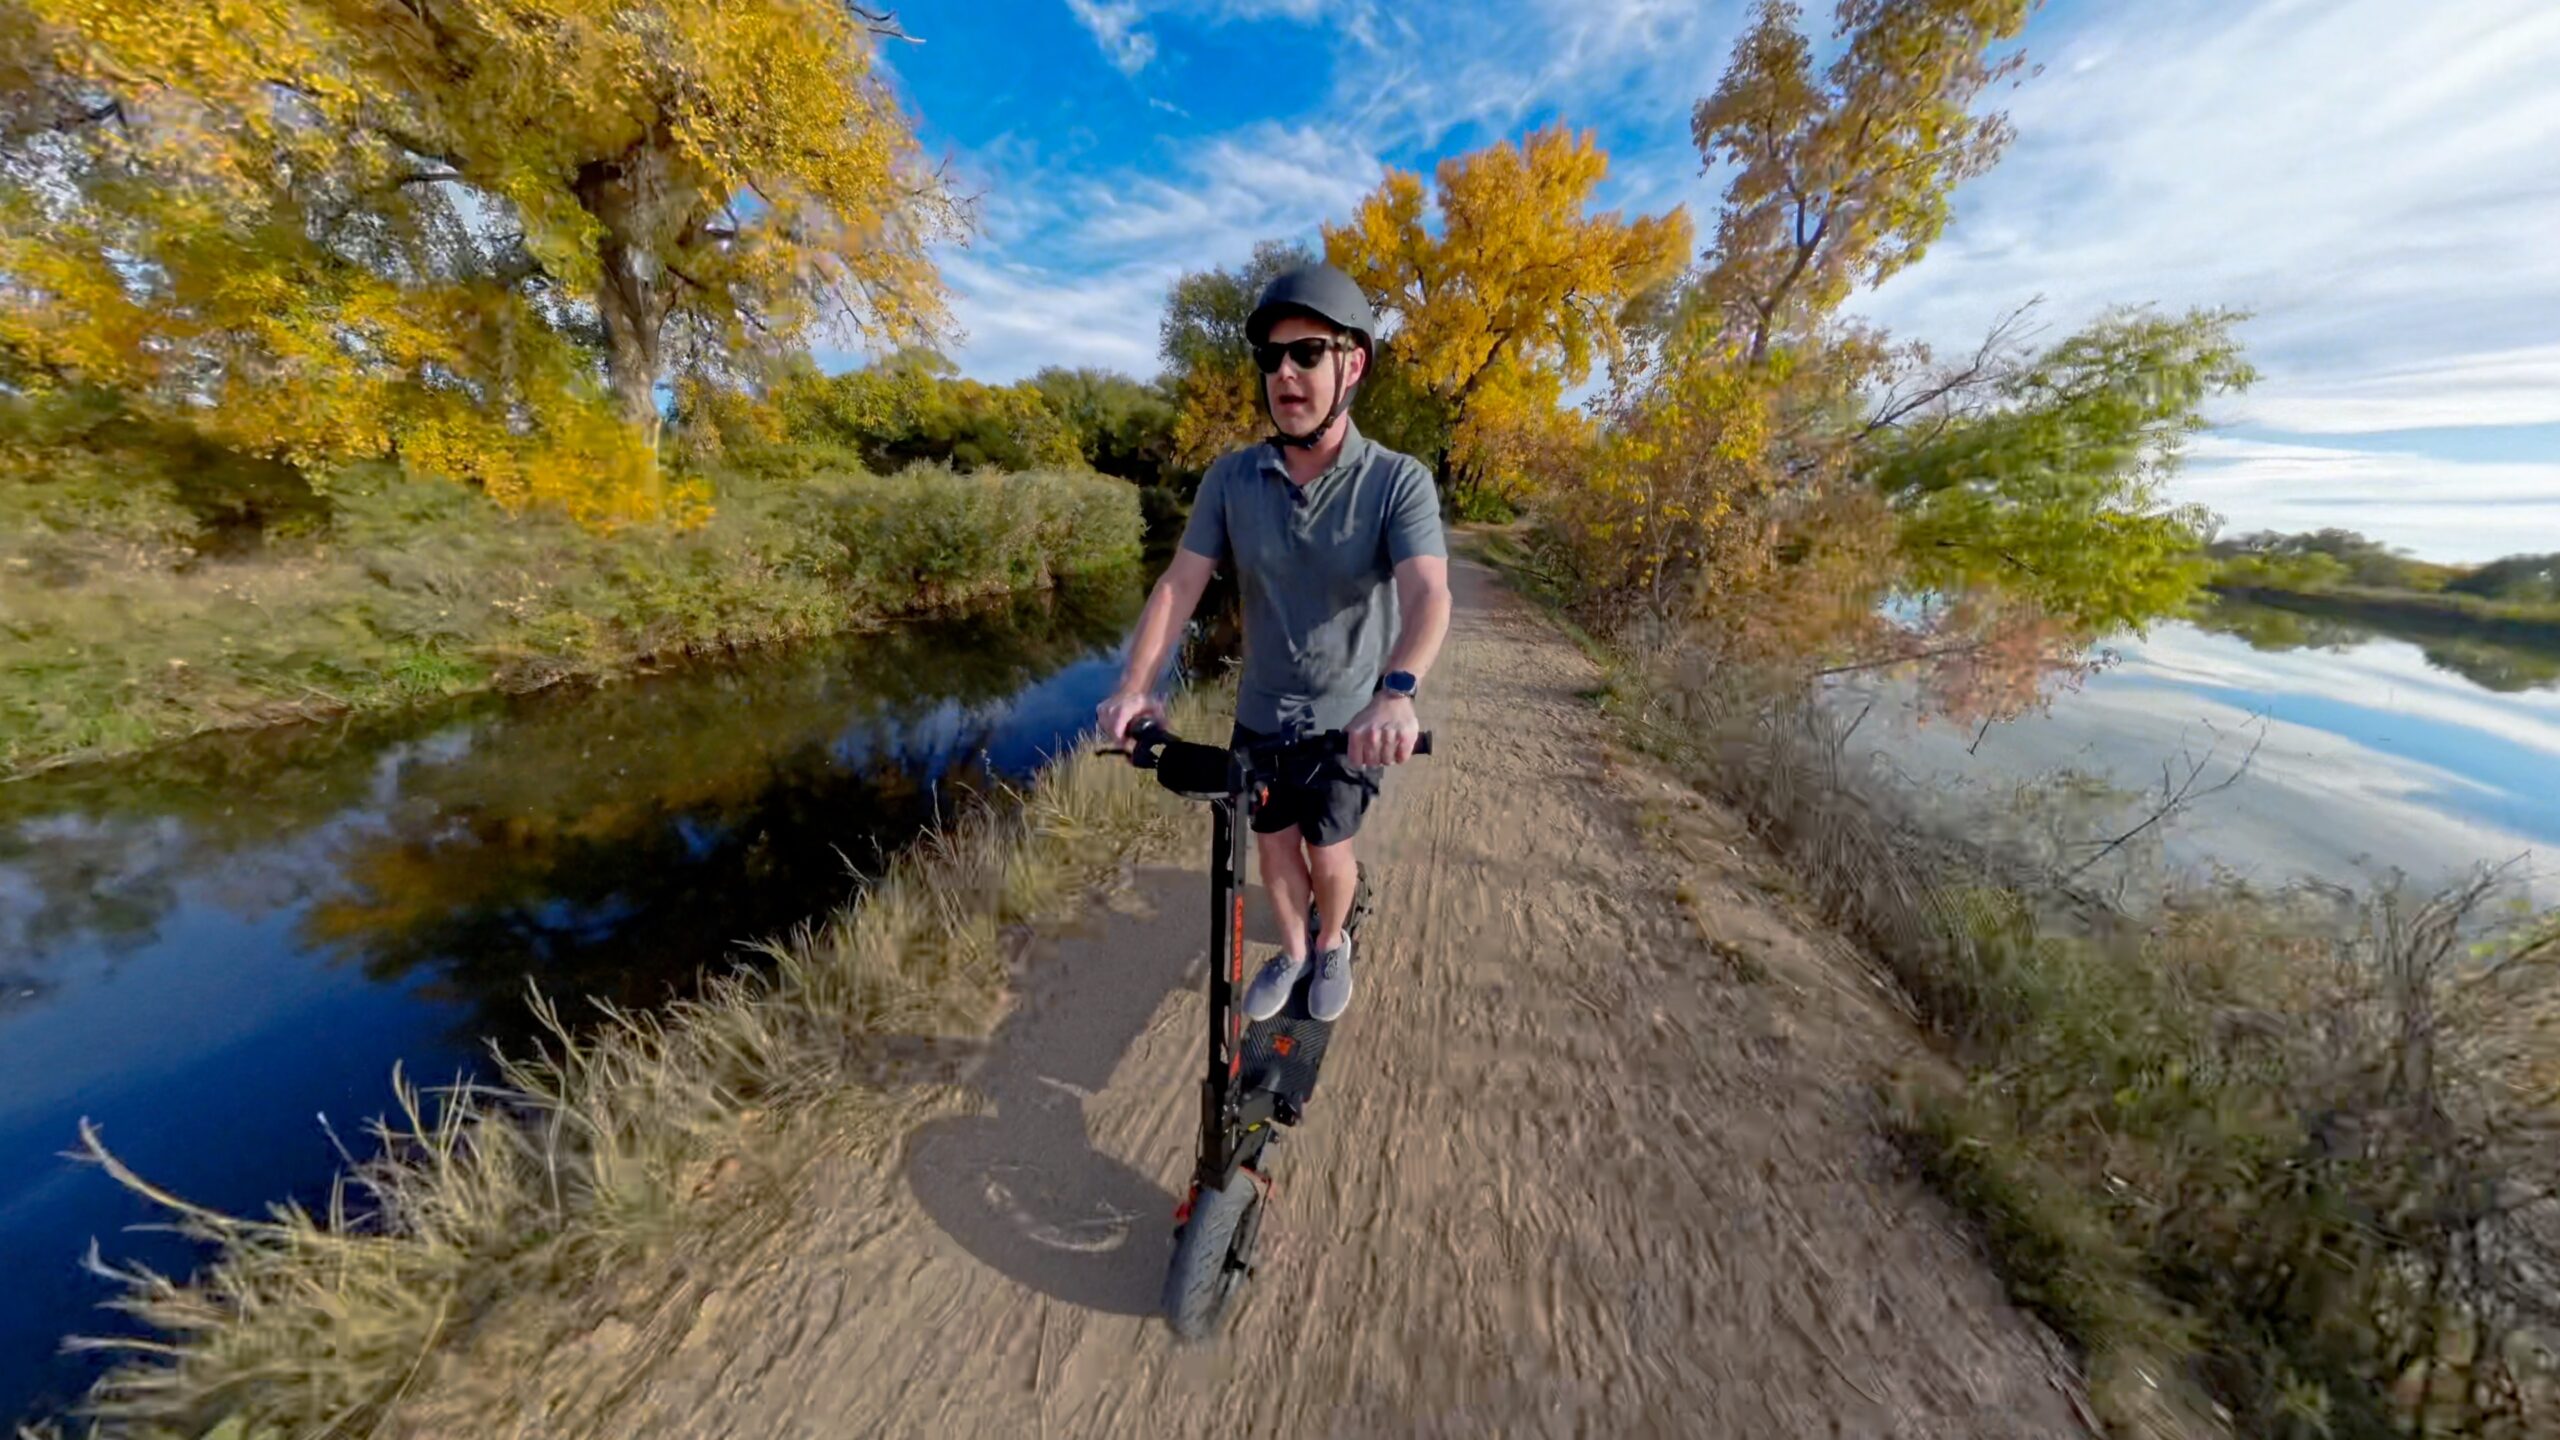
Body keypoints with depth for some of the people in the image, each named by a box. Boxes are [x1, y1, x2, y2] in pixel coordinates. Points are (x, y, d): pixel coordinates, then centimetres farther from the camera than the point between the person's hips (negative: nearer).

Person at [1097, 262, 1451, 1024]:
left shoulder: (1399, 481, -15)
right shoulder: (1231, 477, -6)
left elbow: (1427, 592, -29)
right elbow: (1180, 583, -11)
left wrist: (1397, 691, -49)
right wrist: (1135, 684, -27)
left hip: (1351, 718, -2)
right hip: (1261, 714, 3)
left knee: (1328, 852, 9)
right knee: (1273, 845, 17)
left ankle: (1333, 943, 44)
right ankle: (1292, 949, 46)